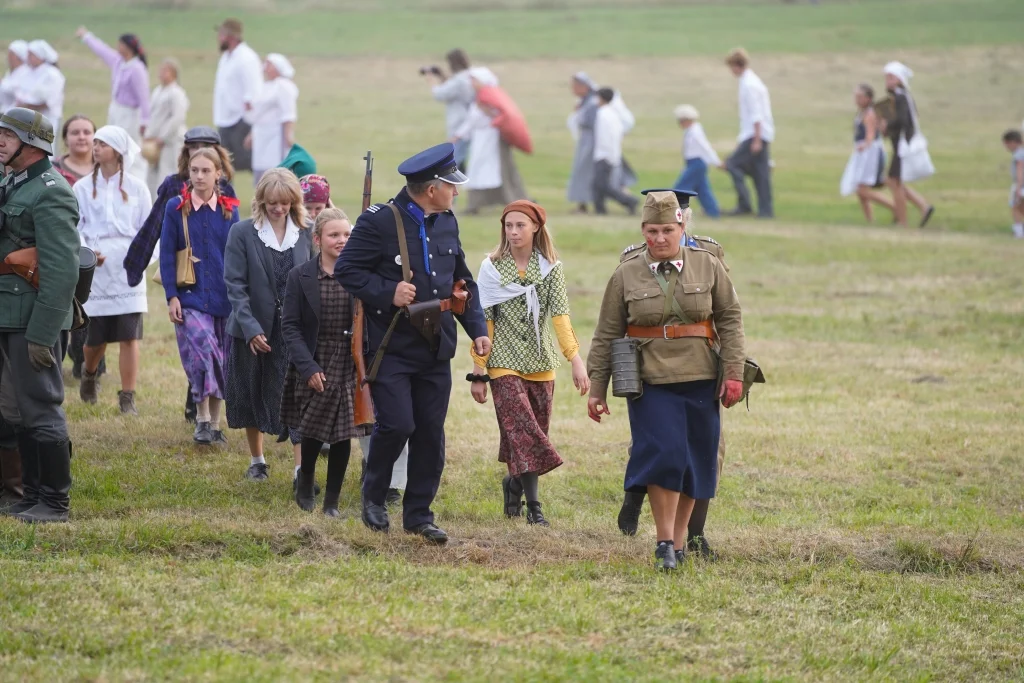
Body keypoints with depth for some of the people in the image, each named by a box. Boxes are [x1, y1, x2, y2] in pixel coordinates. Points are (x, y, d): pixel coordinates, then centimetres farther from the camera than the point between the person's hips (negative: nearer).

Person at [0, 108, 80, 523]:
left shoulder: (50, 193, -14)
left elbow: (61, 270, -20)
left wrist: (41, 334, -22)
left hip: (33, 317, -9)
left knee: (41, 408, -5)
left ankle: (55, 501, 1)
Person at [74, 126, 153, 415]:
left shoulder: (136, 188, 6)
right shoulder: (83, 188, 6)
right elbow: (74, 228, 4)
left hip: (128, 269, 0)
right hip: (95, 271, 0)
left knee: (129, 337, -6)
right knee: (95, 338, 5)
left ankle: (128, 398, -1)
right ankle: (89, 374, 38)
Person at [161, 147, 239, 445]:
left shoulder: (229, 209, 5)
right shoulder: (176, 208, -1)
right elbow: (167, 254, -1)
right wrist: (172, 297, -8)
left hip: (223, 298, 3)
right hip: (190, 297, -3)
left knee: (220, 362, 8)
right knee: (202, 352, -21)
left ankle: (214, 425, 19)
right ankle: (203, 420, -14)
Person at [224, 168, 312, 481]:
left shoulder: (305, 234, 3)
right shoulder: (242, 233, -4)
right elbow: (235, 285, -8)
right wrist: (251, 328, -17)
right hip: (253, 330, 0)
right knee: (252, 395, 13)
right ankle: (257, 461, 31)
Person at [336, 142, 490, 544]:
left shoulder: (447, 224, 11)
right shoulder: (379, 222, -10)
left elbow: (463, 281, 19)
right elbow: (347, 270, -9)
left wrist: (477, 329, 9)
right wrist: (388, 294, -20)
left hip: (436, 350, 6)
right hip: (391, 348, -6)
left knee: (431, 433, 5)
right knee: (397, 424, -13)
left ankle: (419, 515, 15)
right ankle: (373, 495, 13)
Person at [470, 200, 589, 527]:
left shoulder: (550, 267, 2)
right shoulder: (492, 268, -1)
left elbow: (560, 315, -8)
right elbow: (484, 321, 1)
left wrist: (576, 359, -20)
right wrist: (478, 372, -2)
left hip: (540, 364, 2)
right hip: (505, 364, -2)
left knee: (534, 434, 6)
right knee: (522, 432, -13)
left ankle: (514, 482, 30)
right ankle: (533, 505, -12)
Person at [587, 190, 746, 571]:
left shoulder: (708, 267, 5)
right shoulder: (626, 276, 3)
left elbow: (730, 320, 6)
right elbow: (606, 336, 6)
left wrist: (734, 373, -2)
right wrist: (596, 389, 3)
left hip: (700, 382, 2)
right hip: (651, 382, -2)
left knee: (695, 462, 6)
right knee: (664, 454, -15)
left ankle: (678, 540, 18)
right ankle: (664, 543, -9)